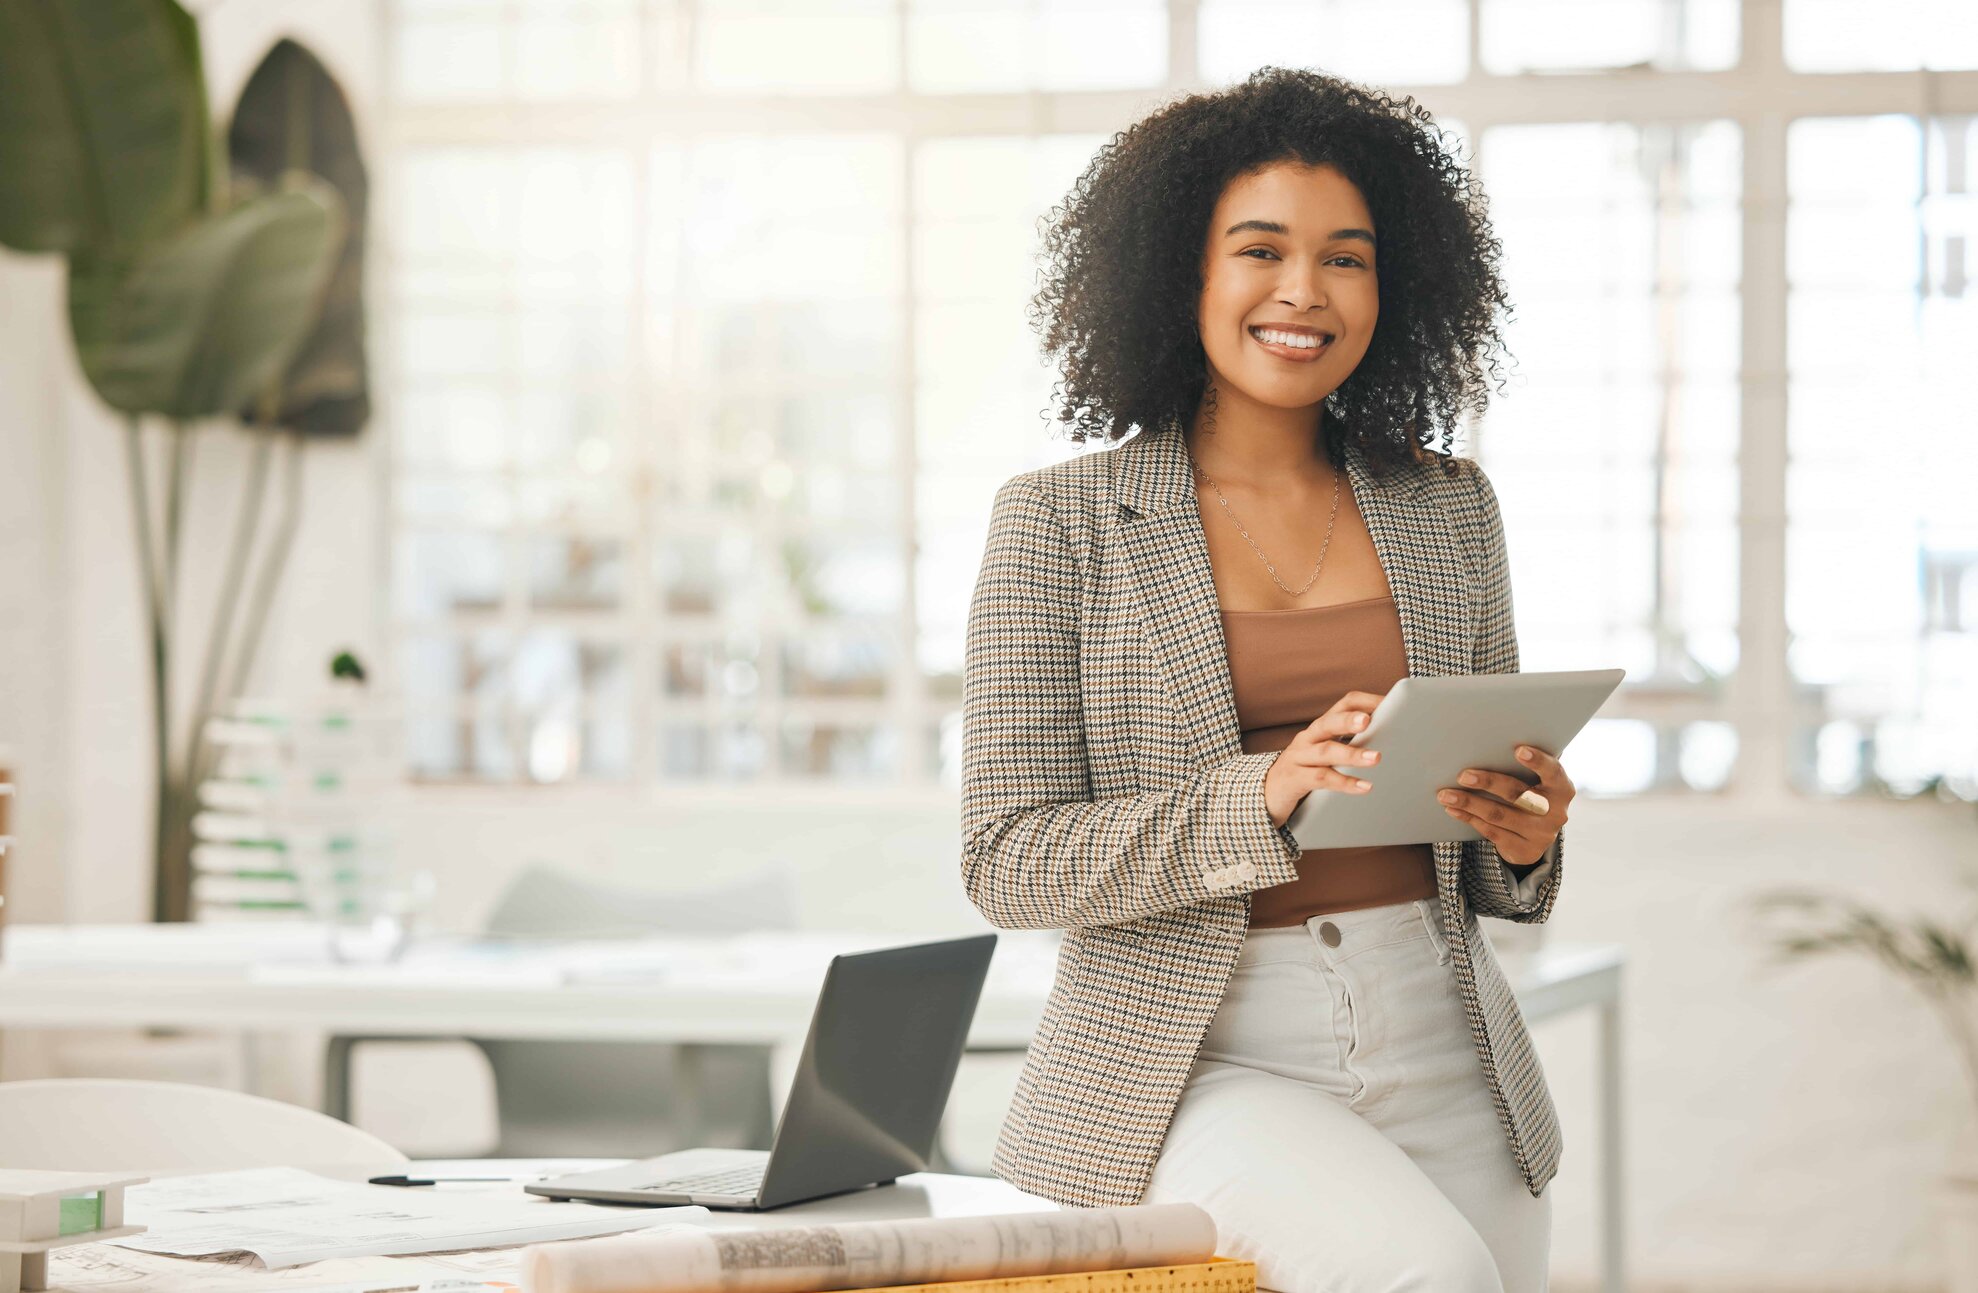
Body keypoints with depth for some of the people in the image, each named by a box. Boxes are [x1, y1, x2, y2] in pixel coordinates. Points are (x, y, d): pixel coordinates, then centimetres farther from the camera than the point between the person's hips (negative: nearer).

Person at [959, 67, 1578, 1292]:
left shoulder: (1447, 507, 11)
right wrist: (1264, 798, -21)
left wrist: (1525, 833, -8)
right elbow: (1012, 861, -7)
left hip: (1436, 1053, 5)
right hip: (1203, 1062, -5)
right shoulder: (1062, 522, -1)